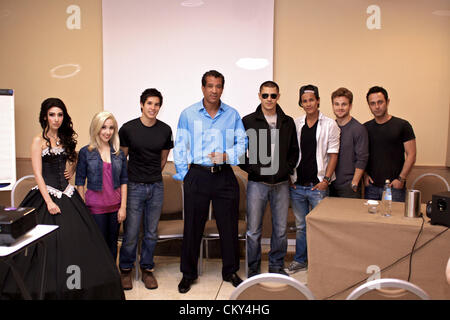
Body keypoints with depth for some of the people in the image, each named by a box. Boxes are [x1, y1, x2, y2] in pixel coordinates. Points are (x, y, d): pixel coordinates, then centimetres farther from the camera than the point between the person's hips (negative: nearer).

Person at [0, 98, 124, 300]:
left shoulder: (66, 139, 12)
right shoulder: (39, 141, -3)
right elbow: (38, 174, -9)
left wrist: (71, 171, 8)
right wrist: (49, 202, -17)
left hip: (67, 195, 5)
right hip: (47, 194, -5)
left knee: (77, 241, 0)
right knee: (49, 244, -3)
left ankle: (76, 287, 11)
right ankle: (49, 291, 10)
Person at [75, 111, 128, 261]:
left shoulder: (119, 153, 5)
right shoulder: (85, 152, -5)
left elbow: (123, 180, 6)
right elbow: (80, 182, -2)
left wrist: (123, 206, 0)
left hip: (115, 206, 3)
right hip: (95, 207, -3)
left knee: (112, 244, 12)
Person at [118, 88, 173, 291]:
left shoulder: (165, 130, 2)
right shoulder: (128, 128, -6)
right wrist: (124, 181, 8)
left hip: (156, 187, 3)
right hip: (134, 187, -2)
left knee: (151, 233, 10)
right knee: (131, 233, 1)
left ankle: (147, 269, 27)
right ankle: (125, 270, 22)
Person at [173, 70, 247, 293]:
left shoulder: (232, 114, 6)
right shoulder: (188, 114, 4)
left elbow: (242, 144, 7)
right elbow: (180, 147, 6)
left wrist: (226, 156, -11)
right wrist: (183, 175, 1)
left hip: (225, 176, 1)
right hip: (197, 176, -1)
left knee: (229, 225, 8)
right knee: (192, 226, 5)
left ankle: (230, 271, 26)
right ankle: (188, 274, 21)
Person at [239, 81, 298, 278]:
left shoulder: (288, 122, 9)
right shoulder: (248, 121, 0)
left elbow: (294, 151, 16)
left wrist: (287, 169, 3)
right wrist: (251, 169, -7)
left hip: (281, 184, 3)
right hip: (257, 183, -3)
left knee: (281, 229, 10)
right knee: (254, 231, 3)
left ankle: (277, 266, 27)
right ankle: (253, 269, 19)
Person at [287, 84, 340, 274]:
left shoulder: (330, 125, -1)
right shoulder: (296, 125, 8)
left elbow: (333, 155, -3)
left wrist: (326, 180, -10)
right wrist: (290, 177, 4)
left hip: (318, 185, -3)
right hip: (297, 185, 3)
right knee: (300, 225, 14)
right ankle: (300, 260, 28)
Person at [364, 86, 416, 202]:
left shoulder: (402, 126, -1)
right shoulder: (365, 128, 9)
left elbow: (411, 155, -3)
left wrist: (401, 179, -10)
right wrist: (364, 174, 1)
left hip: (394, 187, -3)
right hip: (371, 186, 3)